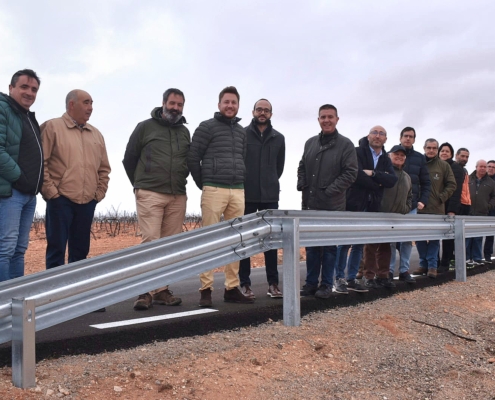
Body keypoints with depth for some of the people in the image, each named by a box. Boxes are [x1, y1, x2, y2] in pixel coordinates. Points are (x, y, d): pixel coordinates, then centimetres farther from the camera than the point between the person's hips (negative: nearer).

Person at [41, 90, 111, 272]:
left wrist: (99, 193, 8)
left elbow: (104, 168, 18)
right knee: (56, 249, -1)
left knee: (80, 250, 10)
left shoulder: (96, 134, 15)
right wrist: (51, 191, -10)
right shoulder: (52, 127, -1)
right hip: (60, 200, -5)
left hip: (87, 202, 5)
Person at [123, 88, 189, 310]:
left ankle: (162, 289, 12)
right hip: (150, 194, -4)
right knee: (150, 241, -10)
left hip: (178, 196, 4)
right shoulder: (145, 127, 4)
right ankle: (146, 291, -6)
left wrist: (179, 182, 15)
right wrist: (140, 184, 10)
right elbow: (129, 159, 8)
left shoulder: (184, 132, 15)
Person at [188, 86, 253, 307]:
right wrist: (203, 184, 3)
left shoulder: (242, 131, 17)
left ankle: (232, 288, 13)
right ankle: (206, 290, 0)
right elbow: (192, 158, -1)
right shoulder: (207, 127, 1)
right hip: (214, 190, -5)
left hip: (238, 191, 6)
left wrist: (239, 183, 12)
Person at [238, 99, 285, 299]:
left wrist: (270, 182, 13)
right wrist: (241, 184, 1)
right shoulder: (242, 134, 0)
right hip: (246, 195, -2)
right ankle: (244, 283, 8)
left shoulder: (278, 138, 9)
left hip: (270, 195, 3)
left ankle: (272, 283, 11)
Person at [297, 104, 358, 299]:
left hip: (332, 205, -5)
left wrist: (330, 191, -15)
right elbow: (302, 167, 20)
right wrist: (301, 185, 4)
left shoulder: (345, 144, -3)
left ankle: (326, 284, 13)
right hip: (309, 204, 5)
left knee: (329, 246, 3)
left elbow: (350, 172, -9)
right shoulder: (310, 143, 14)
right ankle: (311, 282, 19)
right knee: (311, 245, 9)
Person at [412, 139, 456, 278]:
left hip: (437, 209, -1)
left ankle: (432, 265, 10)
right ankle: (423, 264, 18)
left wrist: (441, 198, -5)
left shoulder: (444, 165, 3)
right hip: (419, 208, 1)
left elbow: (452, 184, 5)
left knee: (434, 238, 3)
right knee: (420, 238, 7)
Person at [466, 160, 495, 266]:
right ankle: (465, 258, 3)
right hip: (467, 213, -1)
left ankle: (477, 259, 13)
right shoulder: (468, 179, 7)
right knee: (466, 237, -2)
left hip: (482, 214, 2)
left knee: (478, 238, 7)